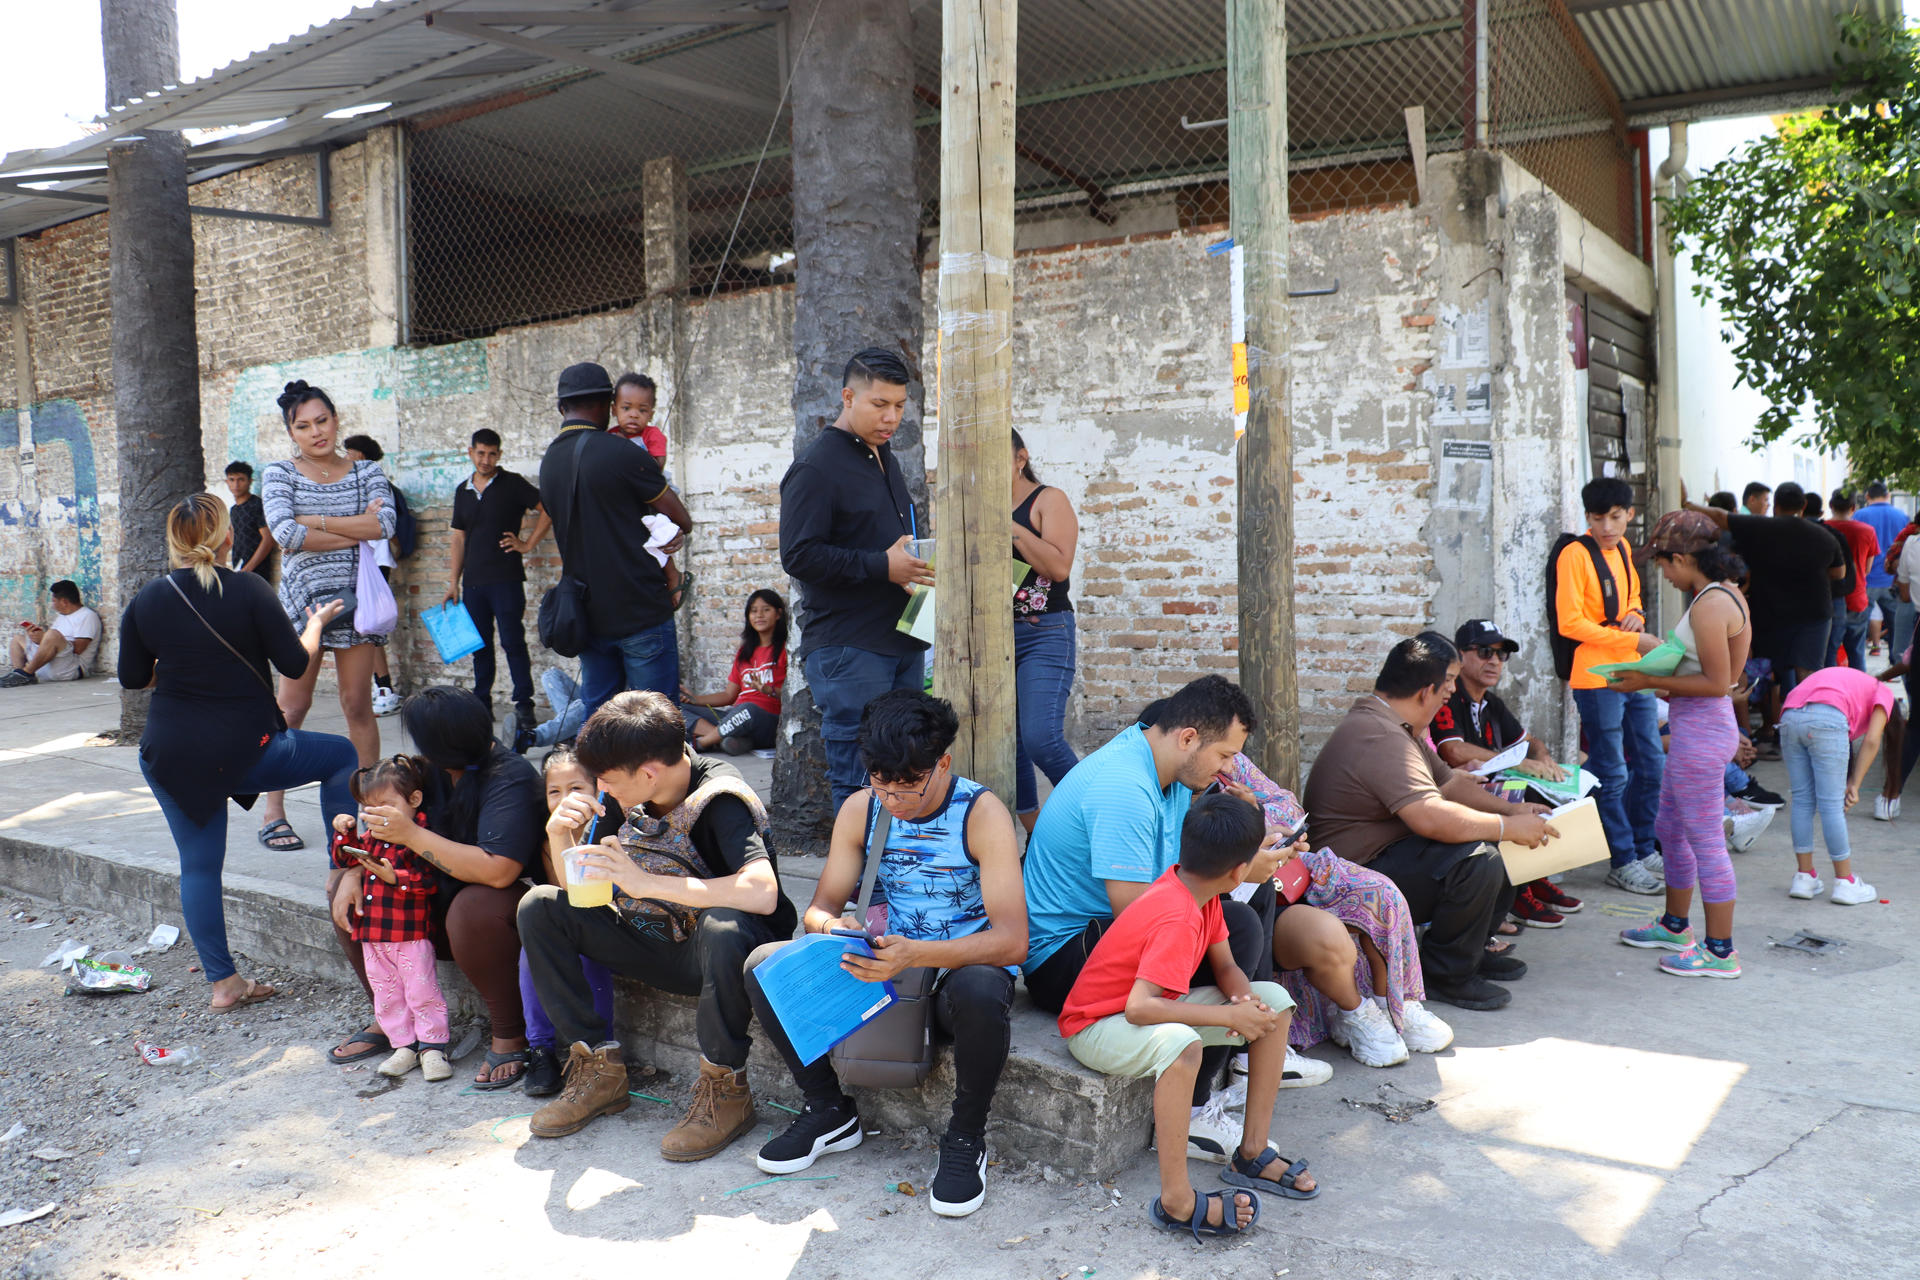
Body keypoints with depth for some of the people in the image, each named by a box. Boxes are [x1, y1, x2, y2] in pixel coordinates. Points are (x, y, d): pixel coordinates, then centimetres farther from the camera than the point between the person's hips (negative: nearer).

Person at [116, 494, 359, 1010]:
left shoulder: (146, 600, 1)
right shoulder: (249, 590, -11)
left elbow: (132, 678, 10)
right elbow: (295, 663, -7)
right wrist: (315, 624, 12)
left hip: (170, 755, 4)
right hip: (246, 750, -4)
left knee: (198, 865, 12)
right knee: (342, 756, 18)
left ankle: (222, 981, 15)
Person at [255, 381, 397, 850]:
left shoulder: (366, 471, 8)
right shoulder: (279, 474, 3)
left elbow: (384, 524, -10)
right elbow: (284, 534, -14)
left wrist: (314, 522, -12)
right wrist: (356, 532, -9)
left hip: (355, 596, 2)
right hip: (303, 596, -2)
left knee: (358, 705, 4)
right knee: (293, 707, -2)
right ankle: (272, 812, 6)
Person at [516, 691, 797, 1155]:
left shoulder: (719, 799, -21)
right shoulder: (636, 799, -1)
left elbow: (762, 894, -39)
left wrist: (645, 883, -36)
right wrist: (559, 833, -11)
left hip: (721, 956, -7)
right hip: (661, 949, 7)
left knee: (724, 927, -41)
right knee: (541, 907, -6)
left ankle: (724, 1087, -20)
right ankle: (599, 1069, -5)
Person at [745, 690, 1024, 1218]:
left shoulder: (982, 813, -17)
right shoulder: (862, 808, -1)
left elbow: (1012, 940, -24)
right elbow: (821, 907, 3)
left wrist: (914, 954, -39)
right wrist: (831, 927, -24)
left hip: (963, 969, -4)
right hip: (887, 965, 5)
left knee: (982, 989, -41)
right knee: (765, 964, -15)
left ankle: (966, 1137, -11)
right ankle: (829, 1110, 7)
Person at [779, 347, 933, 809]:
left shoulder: (884, 459, 19)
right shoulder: (816, 467, -9)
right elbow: (799, 556, -18)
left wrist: (916, 563, 9)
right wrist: (882, 567, -20)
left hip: (902, 642, 8)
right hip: (849, 649, -8)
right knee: (859, 782, -5)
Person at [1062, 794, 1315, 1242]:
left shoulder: (1193, 886, -5)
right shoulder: (1177, 920, -32)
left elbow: (1226, 967, 5)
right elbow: (1139, 1008, -39)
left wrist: (1244, 998, -18)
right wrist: (1230, 1016, -33)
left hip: (1150, 1006, 9)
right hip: (1095, 1026, -9)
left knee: (1273, 1001, 2)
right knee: (1180, 1044, -41)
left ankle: (1252, 1153, 7)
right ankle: (1177, 1201, -27)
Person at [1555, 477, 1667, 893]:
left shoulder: (1622, 548, 11)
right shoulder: (1575, 554, -12)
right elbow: (1570, 623, -17)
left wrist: (1636, 616, 3)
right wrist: (1632, 640, -17)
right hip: (1597, 678, -8)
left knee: (1651, 764, 14)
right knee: (1612, 775, -1)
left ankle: (1644, 850, 28)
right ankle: (1623, 863, 10)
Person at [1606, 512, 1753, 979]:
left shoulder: (1709, 605, -20)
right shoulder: (1726, 594, 10)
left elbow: (1718, 683, -22)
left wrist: (1651, 682, -18)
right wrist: (1667, 684, 9)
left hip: (1702, 730, -11)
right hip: (1693, 727, 11)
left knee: (1705, 839, -2)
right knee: (1670, 830, 21)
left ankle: (1720, 951, 8)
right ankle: (1675, 926, 36)